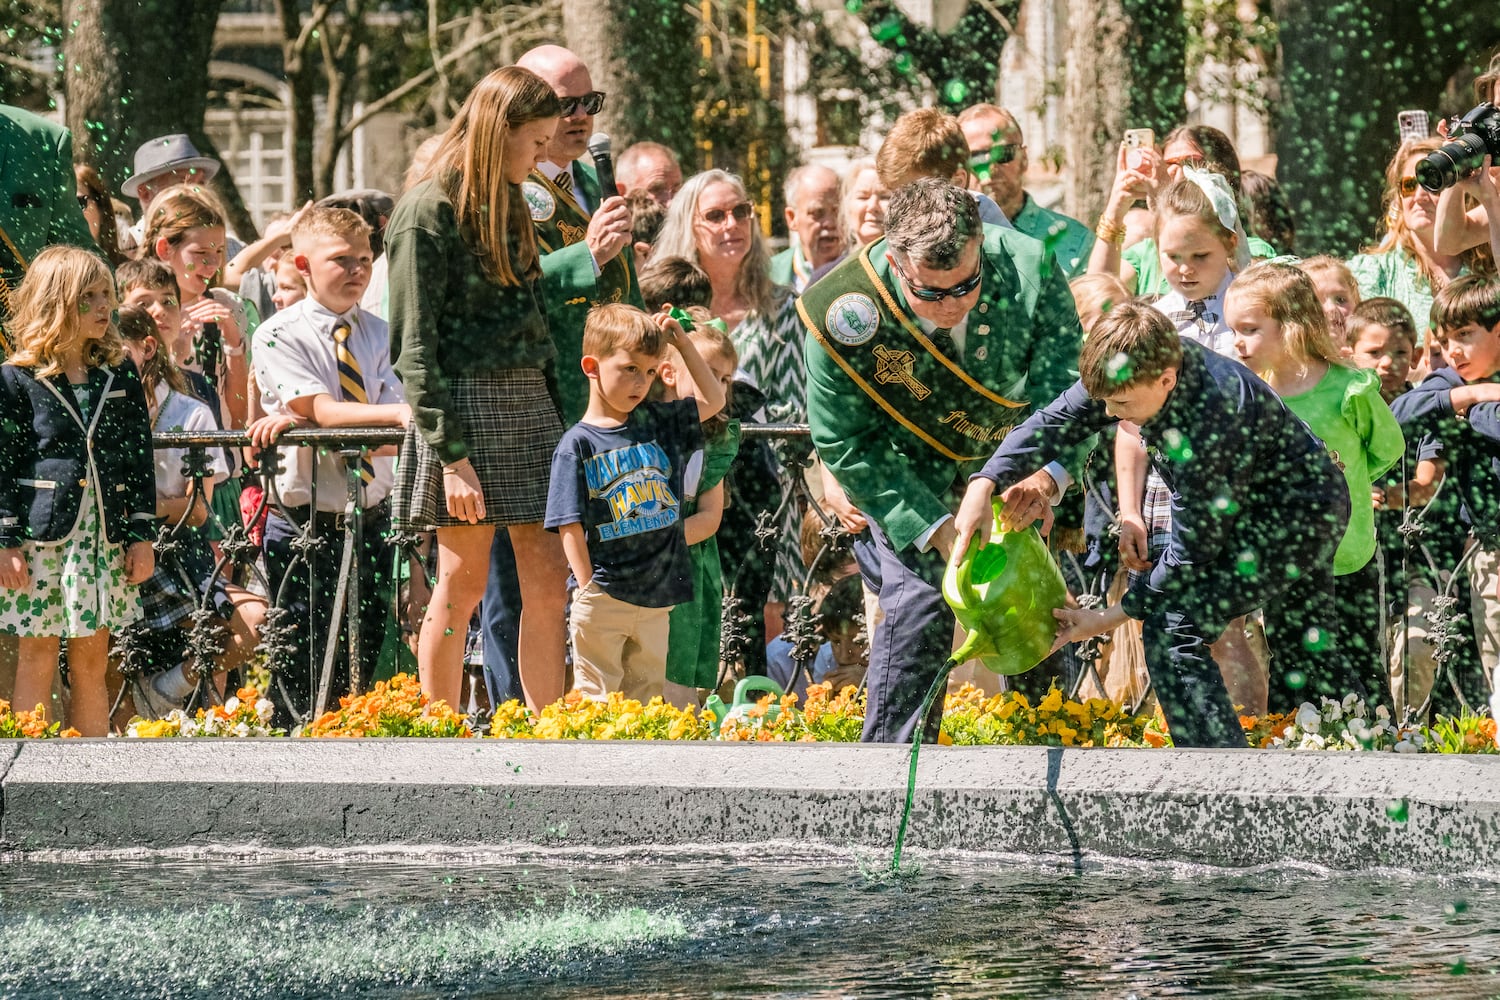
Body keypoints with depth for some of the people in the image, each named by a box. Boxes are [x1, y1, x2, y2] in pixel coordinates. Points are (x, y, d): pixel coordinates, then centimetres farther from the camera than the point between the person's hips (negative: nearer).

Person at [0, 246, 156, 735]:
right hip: (41, 532, -3)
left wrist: (142, 535, 6)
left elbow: (140, 457, 10)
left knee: (91, 660, 6)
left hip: (104, 533, 3)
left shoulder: (119, 374, 8)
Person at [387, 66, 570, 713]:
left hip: (530, 404, 7)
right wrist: (452, 455, -17)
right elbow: (415, 349, -12)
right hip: (467, 405, -7)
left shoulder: (510, 205, 16)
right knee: (463, 585, -2)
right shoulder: (428, 212, -9)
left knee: (547, 581, 2)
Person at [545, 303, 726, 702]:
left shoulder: (659, 423, 8)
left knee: (646, 697, 9)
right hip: (604, 597, -5)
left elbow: (713, 399, 22)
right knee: (596, 701, -3)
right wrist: (589, 592, -13)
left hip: (656, 600, 5)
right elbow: (571, 527, -8)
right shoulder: (578, 445, -6)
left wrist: (682, 343, 11)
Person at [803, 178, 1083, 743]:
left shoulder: (1028, 267, -30)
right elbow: (844, 444, -22)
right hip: (913, 472, -3)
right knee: (919, 601, -18)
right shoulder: (842, 314, -33)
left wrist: (1047, 472, -38)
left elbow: (1066, 382, -20)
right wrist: (934, 526, -27)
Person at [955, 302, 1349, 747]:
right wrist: (984, 485, -20)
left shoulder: (1204, 429, -36)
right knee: (1304, 652, 19)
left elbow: (1191, 555, -25)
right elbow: (1055, 421, -7)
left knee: (1173, 631, -17)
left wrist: (1107, 619, -19)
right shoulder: (1140, 367, -13)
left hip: (1288, 519, -10)